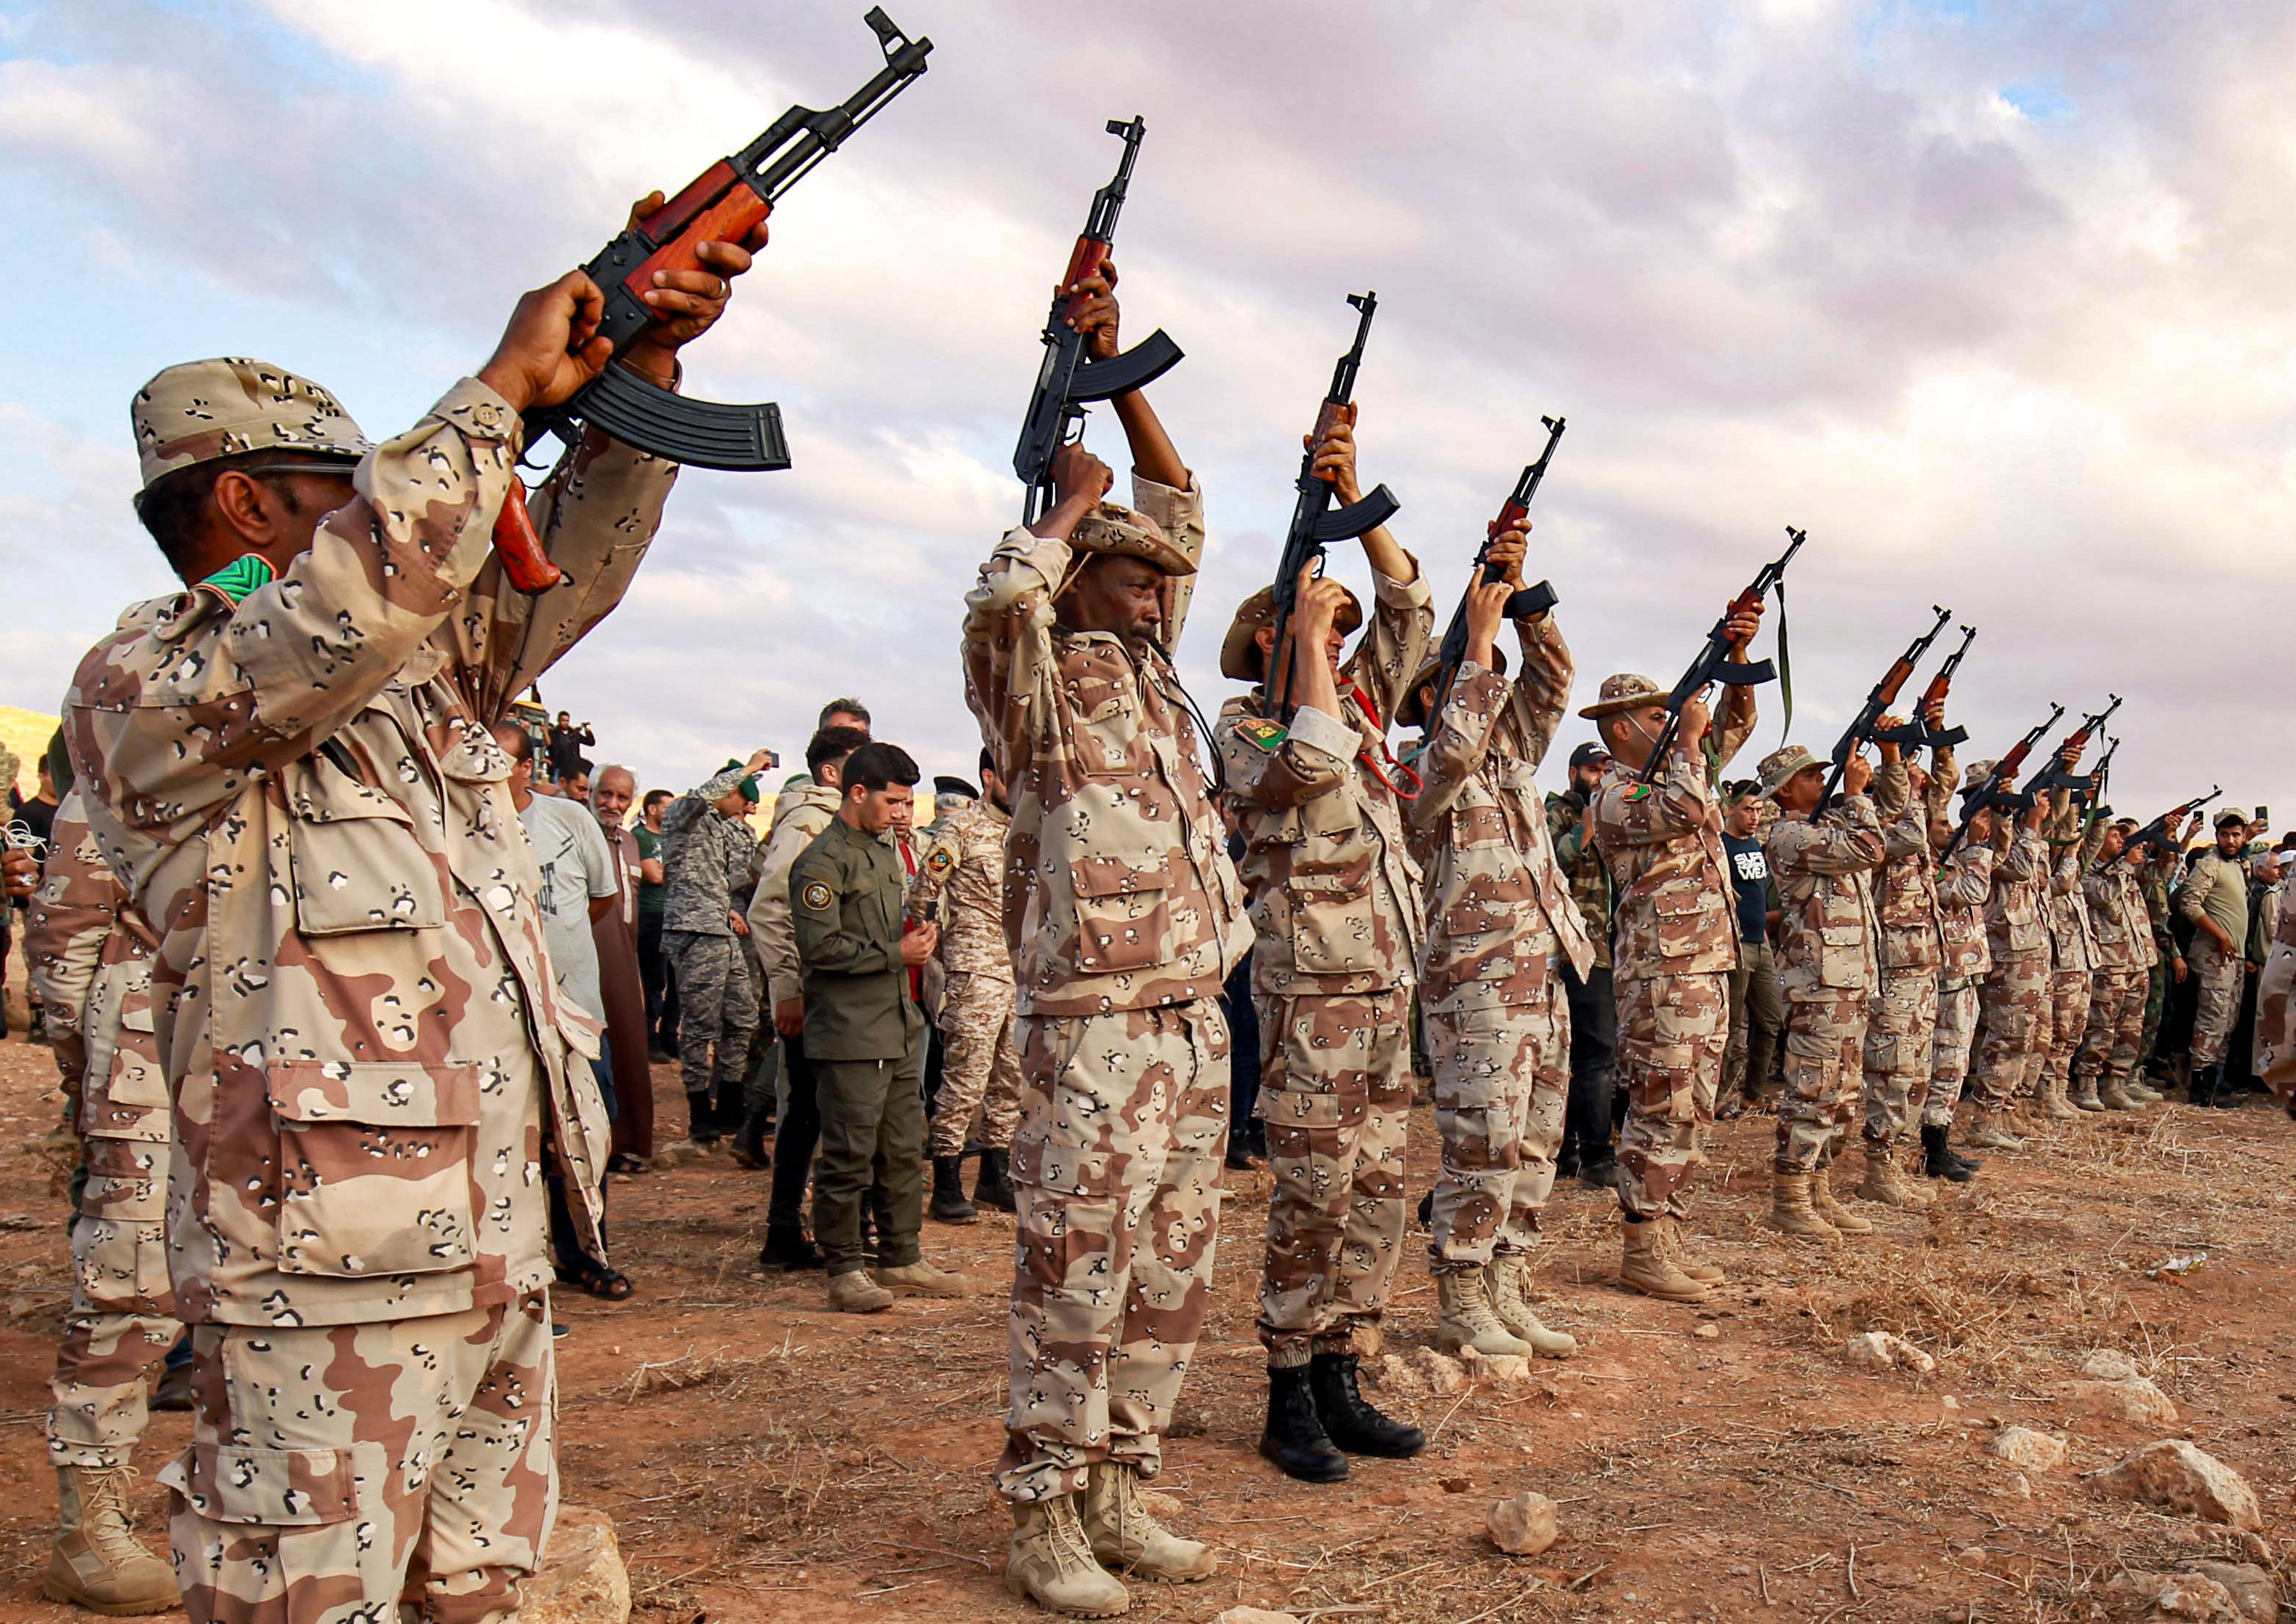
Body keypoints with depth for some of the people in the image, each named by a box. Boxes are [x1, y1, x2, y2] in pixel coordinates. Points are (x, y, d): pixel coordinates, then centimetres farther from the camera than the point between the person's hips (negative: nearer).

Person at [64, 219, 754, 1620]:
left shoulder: (413, 661, 16)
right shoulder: (137, 692, -7)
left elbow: (568, 565, 15)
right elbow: (357, 601, -24)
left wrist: (642, 363, 1)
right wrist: (508, 385, -15)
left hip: (501, 1247, 8)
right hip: (326, 1272, -8)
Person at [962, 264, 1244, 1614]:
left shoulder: (1150, 669, 17)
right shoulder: (1041, 679, -3)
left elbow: (1180, 507, 22)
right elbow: (1002, 597, -26)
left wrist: (1118, 370, 14)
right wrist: (1073, 499, -8)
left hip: (1197, 1018, 8)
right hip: (1095, 1026, -8)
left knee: (1173, 1274, 11)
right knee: (1076, 1278, -3)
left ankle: (1121, 1494, 22)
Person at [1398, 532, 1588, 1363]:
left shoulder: (1514, 748, 16)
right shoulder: (1421, 773, -6)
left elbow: (1553, 676, 9)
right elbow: (1455, 748, -28)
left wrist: (1519, 593, -4)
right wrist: (1480, 632, -21)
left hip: (1543, 976, 8)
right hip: (1475, 982, -8)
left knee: (1534, 1146, 10)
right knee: (1484, 1146, -7)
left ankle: (1506, 1296, 18)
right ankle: (1460, 1304, 3)